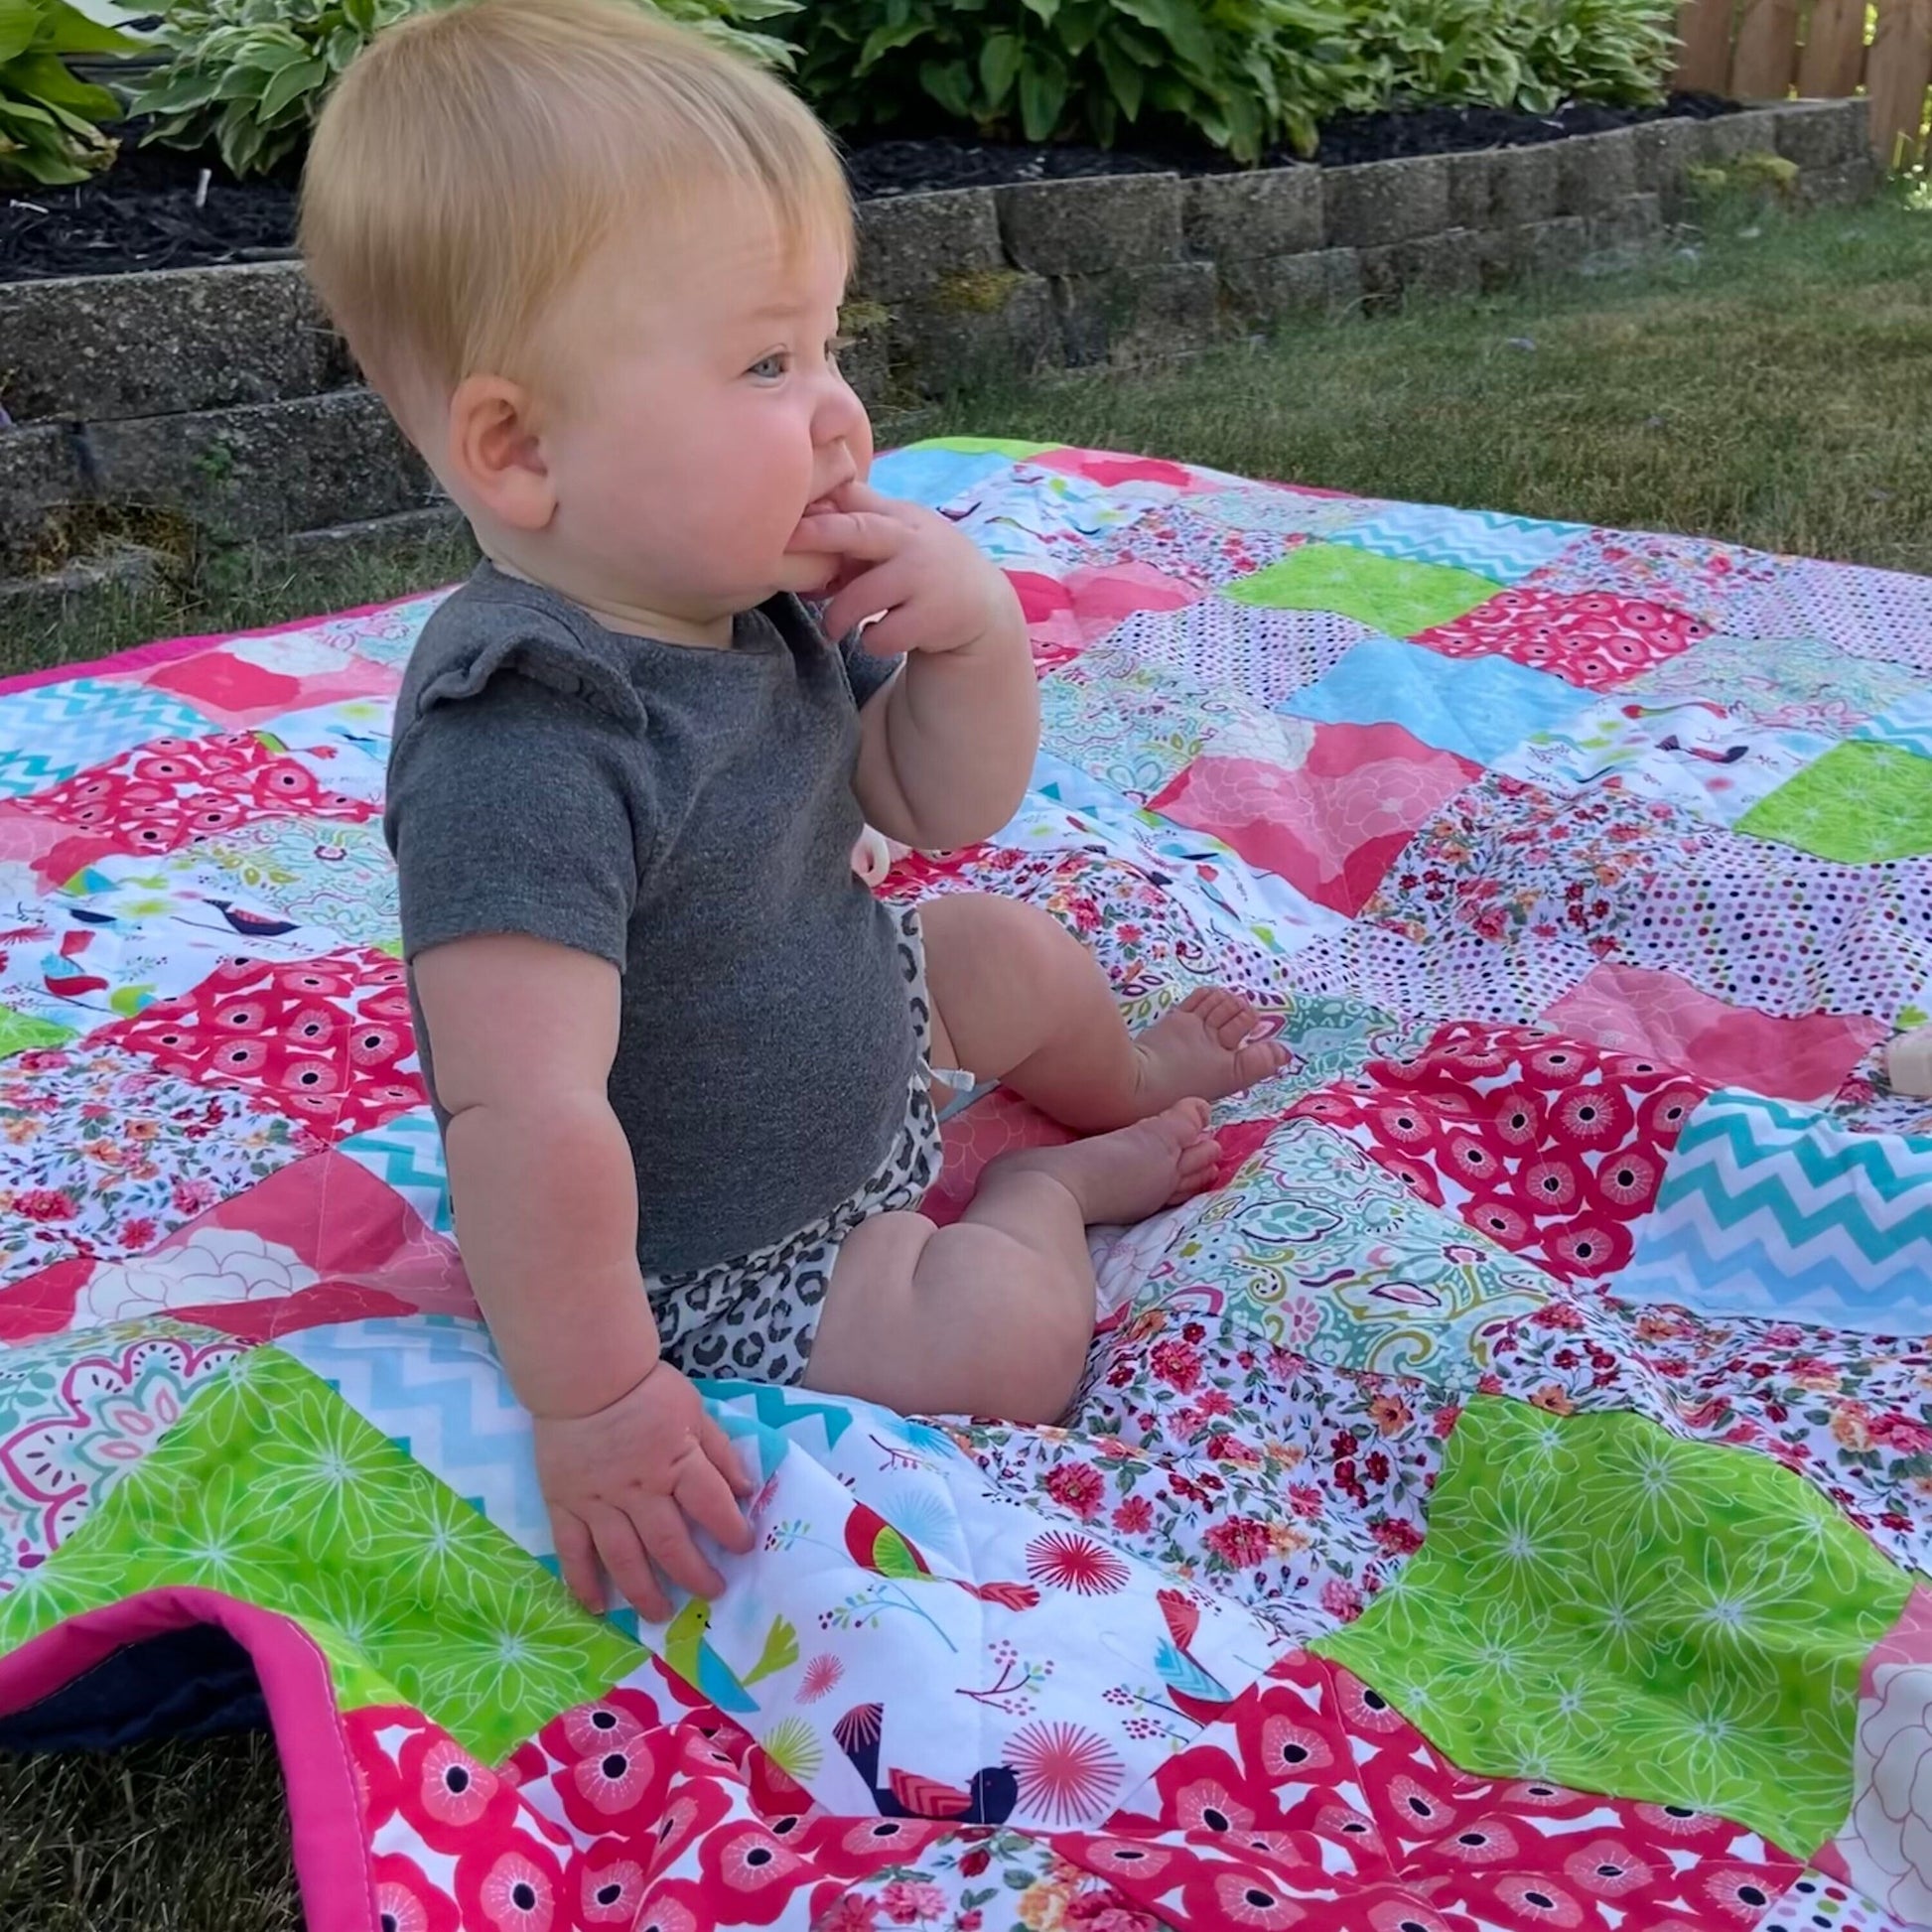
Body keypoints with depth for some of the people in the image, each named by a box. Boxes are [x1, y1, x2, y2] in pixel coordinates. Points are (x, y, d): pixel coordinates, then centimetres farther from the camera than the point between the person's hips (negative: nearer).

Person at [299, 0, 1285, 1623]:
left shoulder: (763, 589, -11)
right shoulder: (526, 751, -40)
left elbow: (941, 806, -1)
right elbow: (530, 1117, -41)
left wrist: (974, 631, -21)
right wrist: (595, 1400, -31)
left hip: (851, 1031, 8)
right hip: (703, 1259, -8)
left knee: (1017, 955, 21)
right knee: (1006, 1335, -17)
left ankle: (1130, 1082, 54)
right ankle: (1046, 1189, 17)